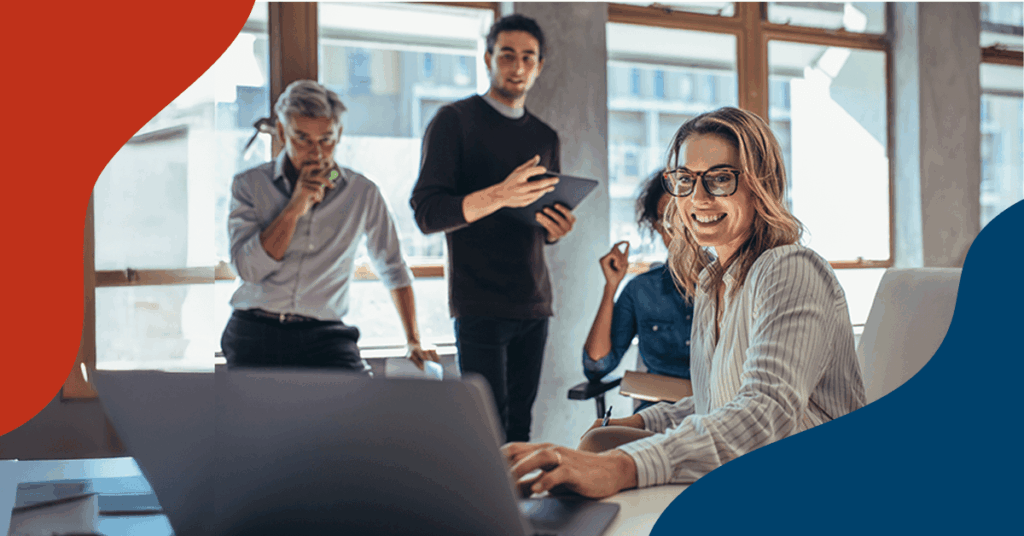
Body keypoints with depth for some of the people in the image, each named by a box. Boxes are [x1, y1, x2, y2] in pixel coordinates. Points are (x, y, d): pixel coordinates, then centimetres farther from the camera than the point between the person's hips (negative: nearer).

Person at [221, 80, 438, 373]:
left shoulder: (363, 194, 9)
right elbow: (249, 268, -6)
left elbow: (394, 270, 20)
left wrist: (414, 342, 15)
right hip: (255, 333, 0)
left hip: (323, 335, 0)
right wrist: (295, 207, -10)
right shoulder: (249, 185, 6)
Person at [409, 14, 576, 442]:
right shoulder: (454, 121, 0)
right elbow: (427, 213, -10)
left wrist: (556, 229, -1)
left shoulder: (544, 137, 18)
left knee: (520, 426, 3)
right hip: (480, 305, -5)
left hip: (533, 302, 5)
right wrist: (500, 196, -24)